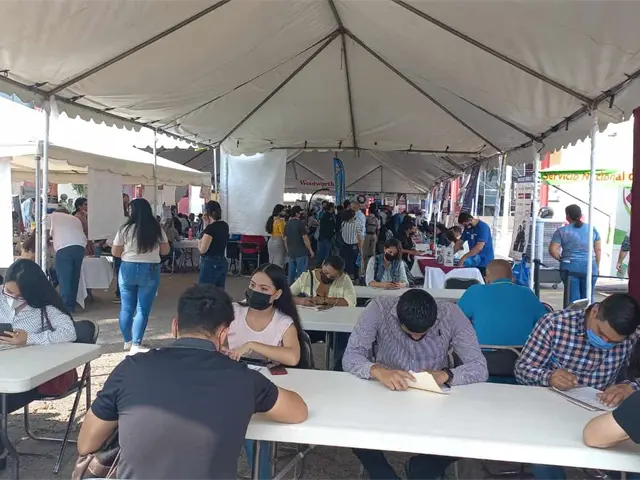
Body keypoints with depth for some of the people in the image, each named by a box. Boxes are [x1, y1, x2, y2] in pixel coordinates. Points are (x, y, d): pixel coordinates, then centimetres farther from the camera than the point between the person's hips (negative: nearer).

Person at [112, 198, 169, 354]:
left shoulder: (125, 229, -6)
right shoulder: (157, 230, -3)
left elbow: (115, 252, 0)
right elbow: (165, 251, 5)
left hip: (128, 269, 0)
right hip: (150, 271, 0)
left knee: (126, 307, 14)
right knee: (143, 309, 3)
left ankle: (128, 341, 26)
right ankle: (136, 345, -1)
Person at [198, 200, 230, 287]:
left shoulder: (211, 228, -17)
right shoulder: (225, 226, 7)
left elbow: (203, 249, -19)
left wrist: (199, 243, 2)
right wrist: (206, 223, 15)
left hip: (210, 264, -8)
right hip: (222, 262, 8)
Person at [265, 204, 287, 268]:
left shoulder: (271, 219, 10)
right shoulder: (280, 221, -14)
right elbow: (282, 234, -17)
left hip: (271, 241, 8)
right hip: (278, 242, -8)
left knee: (272, 262, 14)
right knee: (279, 263, -4)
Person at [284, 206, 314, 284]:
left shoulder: (287, 224, 7)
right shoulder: (300, 223, -13)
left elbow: (285, 239, 12)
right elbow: (305, 238, -15)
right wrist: (310, 250, -6)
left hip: (291, 253, 7)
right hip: (301, 252, -7)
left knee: (291, 272, 12)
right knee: (301, 273, -2)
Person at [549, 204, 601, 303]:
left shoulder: (562, 231, -3)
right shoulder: (592, 229, 6)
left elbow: (553, 250, -9)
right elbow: (598, 250, 8)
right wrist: (597, 267, 17)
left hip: (570, 268, -2)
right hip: (590, 268, 2)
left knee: (573, 298, 3)